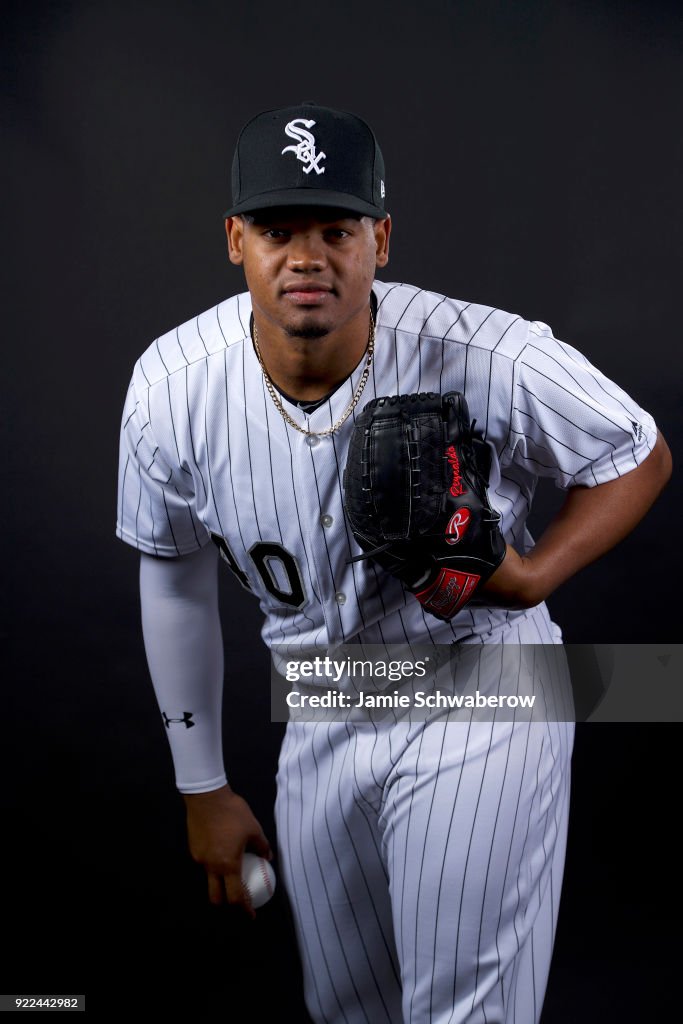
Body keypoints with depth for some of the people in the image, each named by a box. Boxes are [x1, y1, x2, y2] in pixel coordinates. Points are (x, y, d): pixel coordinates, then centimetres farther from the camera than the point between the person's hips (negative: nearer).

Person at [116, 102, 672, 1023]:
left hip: (480, 698, -4)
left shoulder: (494, 359, -27)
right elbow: (176, 580, -1)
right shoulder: (170, 387, -16)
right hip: (320, 718, 4)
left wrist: (531, 578, -28)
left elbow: (642, 458, -8)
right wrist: (202, 787, 6)